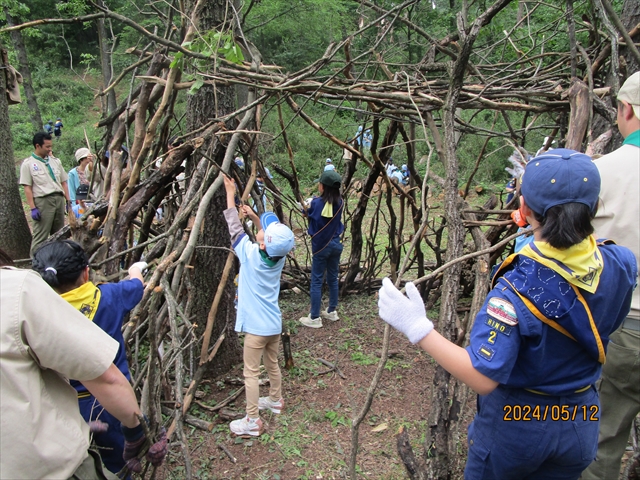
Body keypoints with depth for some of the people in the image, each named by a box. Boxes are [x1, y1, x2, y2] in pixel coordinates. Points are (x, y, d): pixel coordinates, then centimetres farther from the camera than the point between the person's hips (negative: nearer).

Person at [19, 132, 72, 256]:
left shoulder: (55, 161, 15)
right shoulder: (28, 164, 0)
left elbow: (63, 182, 18)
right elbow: (27, 188, -5)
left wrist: (68, 200, 9)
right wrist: (33, 208, -12)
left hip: (59, 199, 5)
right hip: (42, 201, -5)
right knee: (40, 236, -6)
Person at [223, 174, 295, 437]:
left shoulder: (250, 254, -19)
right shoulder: (278, 256, -4)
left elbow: (235, 228, -9)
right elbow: (269, 239, 17)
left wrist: (230, 194, -2)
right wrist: (255, 217, 9)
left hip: (257, 325, -7)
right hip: (274, 323, 7)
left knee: (251, 372, 3)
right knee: (272, 364, 24)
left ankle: (252, 421, 9)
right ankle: (275, 400, 42)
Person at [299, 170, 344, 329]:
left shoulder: (316, 203, -15)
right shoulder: (340, 203, -2)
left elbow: (309, 215, -2)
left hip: (320, 245, -5)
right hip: (336, 244, 5)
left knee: (316, 281, 2)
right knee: (333, 279, 16)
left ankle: (315, 318, 6)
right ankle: (332, 311, 28)